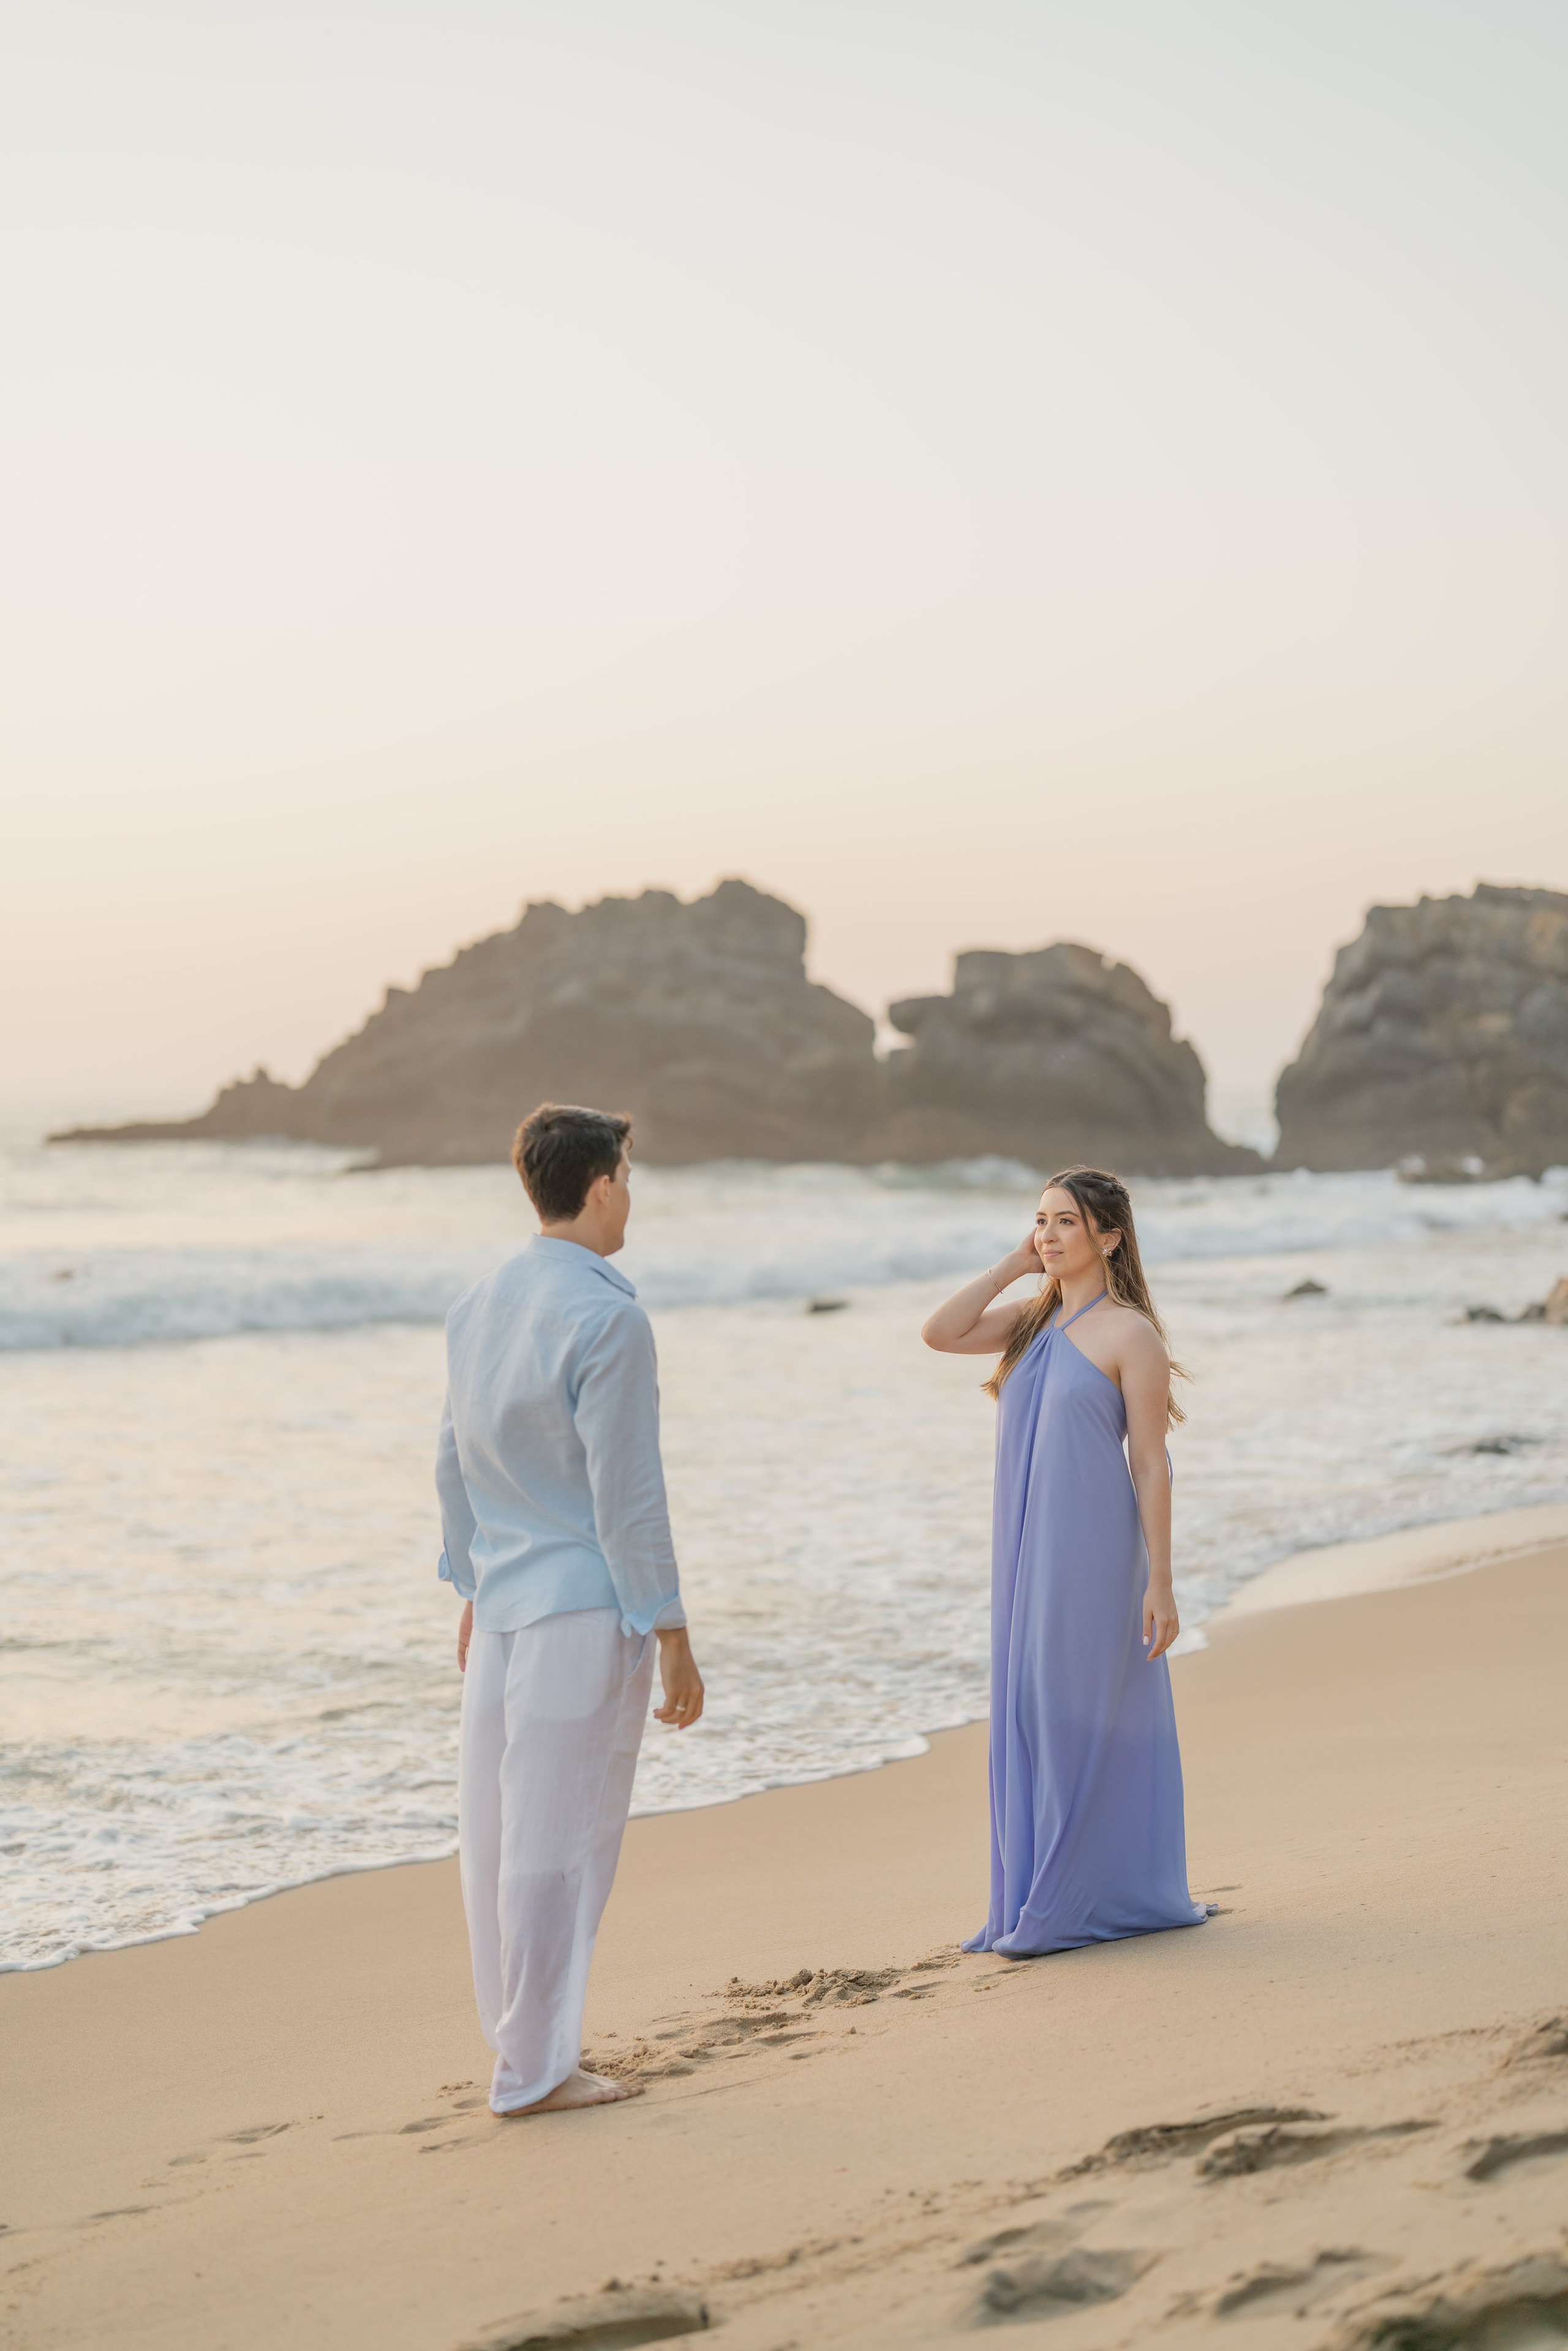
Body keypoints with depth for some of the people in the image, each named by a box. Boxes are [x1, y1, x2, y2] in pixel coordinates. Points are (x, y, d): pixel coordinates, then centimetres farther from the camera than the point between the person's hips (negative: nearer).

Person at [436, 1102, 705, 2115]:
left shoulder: (478, 1305, 8)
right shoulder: (606, 1317, -15)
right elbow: (626, 1493, -16)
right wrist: (671, 1638, -11)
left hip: (504, 1605, 8)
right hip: (584, 1610, -8)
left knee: (499, 1830, 13)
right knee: (557, 1841, 0)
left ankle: (526, 2035, 25)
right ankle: (534, 2069, 7)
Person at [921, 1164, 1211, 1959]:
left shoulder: (1131, 1333, -9)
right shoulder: (1034, 1317, 11)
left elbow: (1151, 1464, -10)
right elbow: (939, 1334, 1)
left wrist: (1160, 1584, -13)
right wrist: (1013, 1265, 0)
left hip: (1094, 1550, -7)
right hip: (1029, 1547, 7)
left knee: (1079, 1720, -3)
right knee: (1029, 1715, 10)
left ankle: (1072, 1905, 5)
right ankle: (1035, 1901, 19)